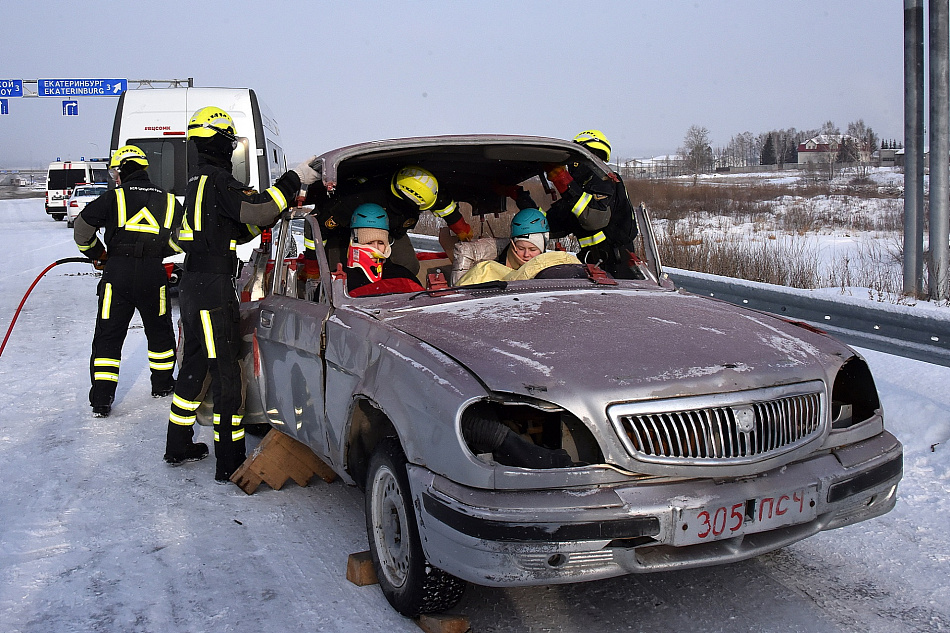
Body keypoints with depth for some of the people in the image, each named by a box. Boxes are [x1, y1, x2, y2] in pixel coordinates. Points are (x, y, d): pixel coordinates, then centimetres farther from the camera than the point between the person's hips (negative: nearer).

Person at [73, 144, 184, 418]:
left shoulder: (114, 198, 1)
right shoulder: (168, 201, 10)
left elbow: (82, 228, -1)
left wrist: (97, 254, 15)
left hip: (117, 273, -2)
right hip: (153, 274, 2)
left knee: (108, 335, 6)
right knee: (159, 331, 21)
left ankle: (101, 401, 3)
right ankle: (162, 385, 34)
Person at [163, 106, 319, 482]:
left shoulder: (198, 180, 17)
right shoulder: (217, 179, -14)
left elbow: (239, 228, 17)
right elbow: (258, 213, -26)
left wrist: (277, 207, 7)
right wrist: (293, 180, -16)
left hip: (194, 284, 10)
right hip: (213, 286, -10)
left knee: (195, 363, 18)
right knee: (225, 372, -6)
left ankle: (178, 446, 28)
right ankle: (229, 463, -1)